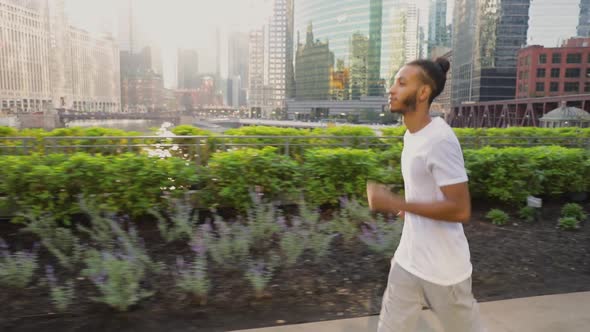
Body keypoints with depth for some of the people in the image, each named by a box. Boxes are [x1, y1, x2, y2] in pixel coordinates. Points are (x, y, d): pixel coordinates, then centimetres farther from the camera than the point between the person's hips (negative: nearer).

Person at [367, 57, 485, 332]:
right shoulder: (411, 134, 4)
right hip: (407, 260, 8)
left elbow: (460, 210, -25)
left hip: (443, 268, -8)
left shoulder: (440, 139, -24)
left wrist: (394, 203, -26)